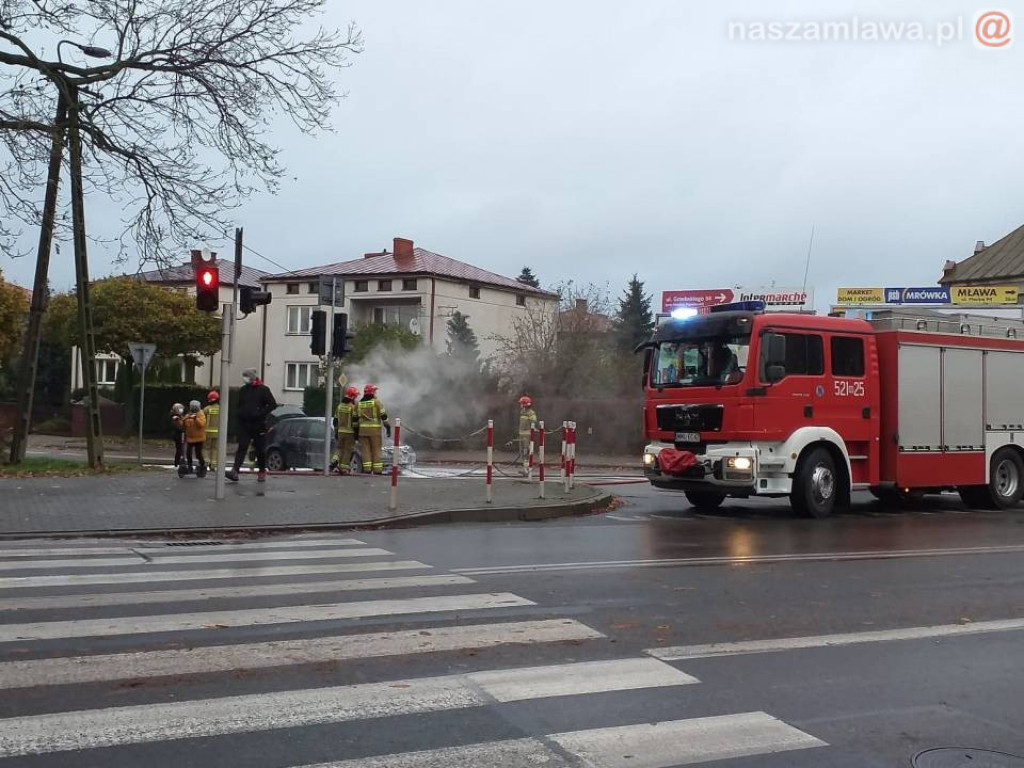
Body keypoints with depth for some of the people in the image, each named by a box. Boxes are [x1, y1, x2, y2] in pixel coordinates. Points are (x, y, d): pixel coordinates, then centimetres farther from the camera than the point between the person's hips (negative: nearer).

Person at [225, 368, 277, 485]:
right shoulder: (242, 390, 13)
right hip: (244, 424, 3)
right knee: (242, 447, -7)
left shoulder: (263, 389, -3)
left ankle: (262, 472, 17)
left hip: (258, 424, -3)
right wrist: (239, 417, 10)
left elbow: (273, 404, -7)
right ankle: (235, 471, -17)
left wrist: (261, 413, -14)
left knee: (260, 449, 5)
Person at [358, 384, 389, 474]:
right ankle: (377, 470, 0)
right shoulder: (376, 401, -3)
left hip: (363, 429, 3)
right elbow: (383, 415, -9)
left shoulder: (359, 403, 10)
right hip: (375, 429, -3)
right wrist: (387, 427, -4)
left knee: (366, 450, 5)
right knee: (376, 449, 2)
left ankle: (367, 469, 0)